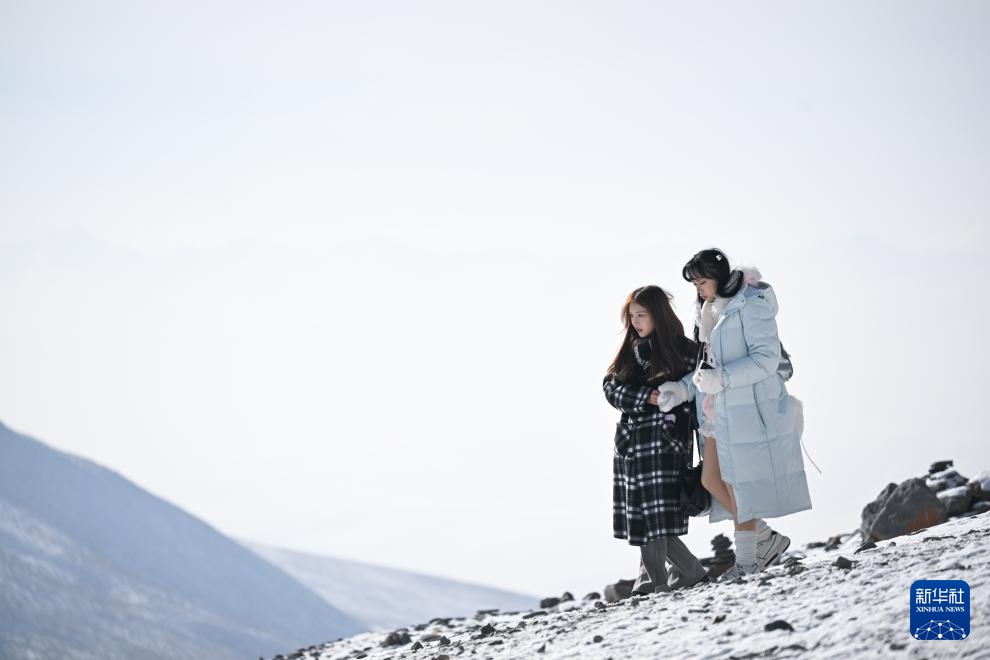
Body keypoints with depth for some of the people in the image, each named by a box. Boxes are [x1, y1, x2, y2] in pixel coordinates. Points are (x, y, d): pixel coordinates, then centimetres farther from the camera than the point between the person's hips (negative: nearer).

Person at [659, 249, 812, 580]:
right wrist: (682, 390, 3)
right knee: (711, 481, 6)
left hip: (747, 408, -9)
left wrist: (721, 378, -26)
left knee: (738, 482, -5)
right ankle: (767, 538, 17)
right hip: (718, 411, 9)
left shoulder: (751, 305, -11)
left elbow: (766, 358, -19)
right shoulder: (709, 312, 15)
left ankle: (746, 559, 5)